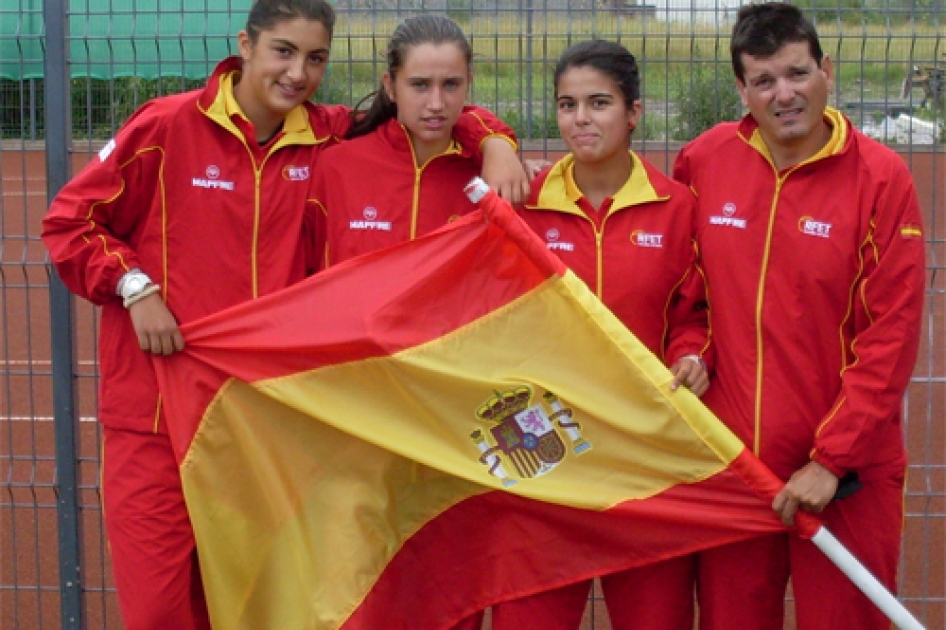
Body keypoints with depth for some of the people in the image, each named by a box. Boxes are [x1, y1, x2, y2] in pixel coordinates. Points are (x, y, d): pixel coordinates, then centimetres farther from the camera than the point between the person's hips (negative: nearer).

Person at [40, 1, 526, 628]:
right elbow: (70, 222, 3)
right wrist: (134, 287, -10)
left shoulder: (327, 140, 4)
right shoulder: (168, 126, -5)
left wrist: (494, 144, -4)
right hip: (157, 408, -3)